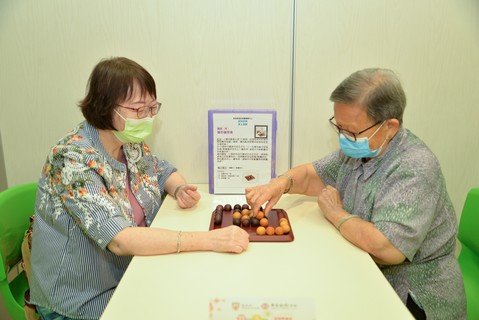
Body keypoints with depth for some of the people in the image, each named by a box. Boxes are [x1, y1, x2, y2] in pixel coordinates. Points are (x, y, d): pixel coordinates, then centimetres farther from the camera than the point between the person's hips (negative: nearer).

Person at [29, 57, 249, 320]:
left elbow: (163, 171, 13)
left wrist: (180, 189, -10)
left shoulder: (130, 144, -4)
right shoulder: (73, 160, -26)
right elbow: (120, 240, -34)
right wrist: (209, 240, -37)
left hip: (134, 273, 6)